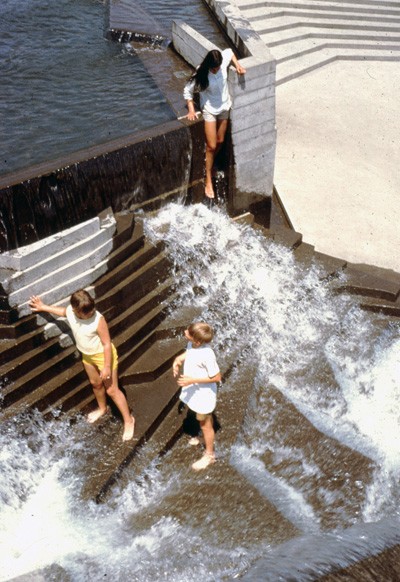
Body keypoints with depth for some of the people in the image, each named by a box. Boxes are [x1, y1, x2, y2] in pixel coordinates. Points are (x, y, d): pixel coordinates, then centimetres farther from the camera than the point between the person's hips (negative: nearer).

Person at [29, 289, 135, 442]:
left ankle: (128, 420, 20)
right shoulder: (70, 311, -19)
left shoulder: (98, 320, -35)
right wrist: (42, 307, 18)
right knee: (95, 383, 27)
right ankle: (102, 408, 55)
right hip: (87, 356, 6)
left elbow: (107, 343, -27)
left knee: (112, 390, 3)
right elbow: (61, 311, 8)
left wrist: (107, 367, -23)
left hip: (103, 355, -6)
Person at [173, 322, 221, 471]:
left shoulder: (206, 355, -36)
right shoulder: (191, 344, -14)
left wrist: (192, 380, -28)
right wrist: (178, 359, -10)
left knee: (205, 424, 15)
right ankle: (208, 439, 57)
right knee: (205, 419, 31)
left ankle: (209, 454, 38)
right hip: (194, 391, 7)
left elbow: (216, 377, -26)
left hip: (203, 395, -7)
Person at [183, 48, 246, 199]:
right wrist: (191, 110, -22)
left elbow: (229, 52, 9)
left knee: (220, 141, 16)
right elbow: (187, 91, -13)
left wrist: (237, 65, -4)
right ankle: (208, 181, 8)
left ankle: (210, 165, 42)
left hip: (224, 107, 5)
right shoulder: (201, 74, -24)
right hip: (209, 110, -5)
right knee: (211, 146, -3)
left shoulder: (223, 61, -14)